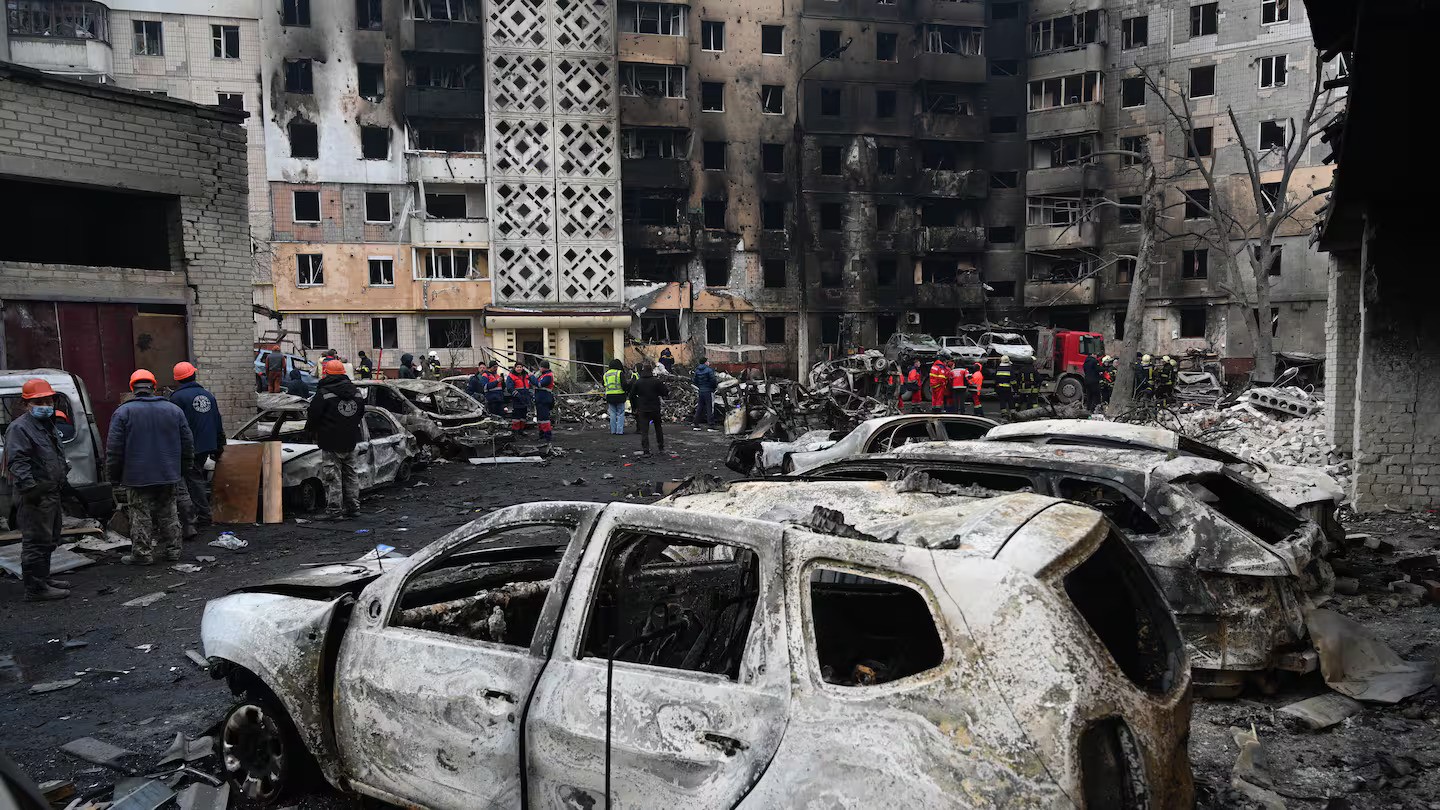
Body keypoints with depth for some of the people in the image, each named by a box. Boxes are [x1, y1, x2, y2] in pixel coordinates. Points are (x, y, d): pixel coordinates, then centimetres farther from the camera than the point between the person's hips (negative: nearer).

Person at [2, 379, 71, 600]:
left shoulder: (48, 425, 19)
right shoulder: (20, 427, -12)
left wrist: (62, 479, 27)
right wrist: (28, 487, -30)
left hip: (51, 493, 10)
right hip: (35, 497, -10)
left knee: (49, 540, 19)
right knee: (36, 541, -7)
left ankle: (43, 578, 32)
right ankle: (35, 588, -4)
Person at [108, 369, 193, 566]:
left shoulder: (123, 412, -6)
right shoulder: (174, 410, 4)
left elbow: (114, 447, -7)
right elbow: (188, 442, 8)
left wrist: (114, 474, 2)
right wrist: (185, 467, 18)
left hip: (138, 476, -4)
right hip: (168, 475, 4)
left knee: (141, 515, 1)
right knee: (168, 513, 11)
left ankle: (142, 553, 4)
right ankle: (172, 549, 16)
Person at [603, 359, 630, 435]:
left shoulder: (606, 374, 10)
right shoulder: (620, 373, -9)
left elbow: (604, 385, 18)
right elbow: (624, 385, -14)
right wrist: (627, 391, 3)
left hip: (610, 397, 5)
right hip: (619, 396, -5)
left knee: (612, 414, 11)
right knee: (620, 414, 1)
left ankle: (613, 431, 11)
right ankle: (620, 431, -2)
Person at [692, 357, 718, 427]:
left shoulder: (697, 371, 9)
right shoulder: (709, 370, -12)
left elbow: (695, 382, 12)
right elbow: (713, 380, -16)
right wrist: (717, 382, 3)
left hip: (701, 391, 7)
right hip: (708, 391, -7)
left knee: (700, 407, 12)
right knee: (710, 407, -4)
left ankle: (696, 422, 15)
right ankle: (711, 423, -6)